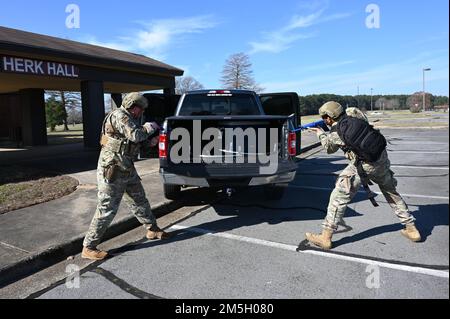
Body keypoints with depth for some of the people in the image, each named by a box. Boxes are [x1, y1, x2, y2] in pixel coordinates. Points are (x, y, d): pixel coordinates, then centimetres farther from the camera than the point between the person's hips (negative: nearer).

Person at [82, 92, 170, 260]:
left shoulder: (128, 119, 16)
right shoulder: (119, 116, -14)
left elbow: (134, 143, 21)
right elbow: (136, 135, -26)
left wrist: (151, 142, 6)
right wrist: (149, 127, -8)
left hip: (127, 170, 10)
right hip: (112, 171, -10)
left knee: (139, 201, 17)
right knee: (107, 210, -5)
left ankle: (153, 230, 33)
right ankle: (88, 248, 6)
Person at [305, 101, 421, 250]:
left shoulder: (336, 131, -8)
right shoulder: (354, 112, 5)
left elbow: (329, 148, 12)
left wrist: (321, 134, 28)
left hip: (364, 164, -7)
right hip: (382, 159, 7)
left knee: (339, 197, -1)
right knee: (392, 194, 25)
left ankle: (325, 237, 1)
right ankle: (411, 229, 31)